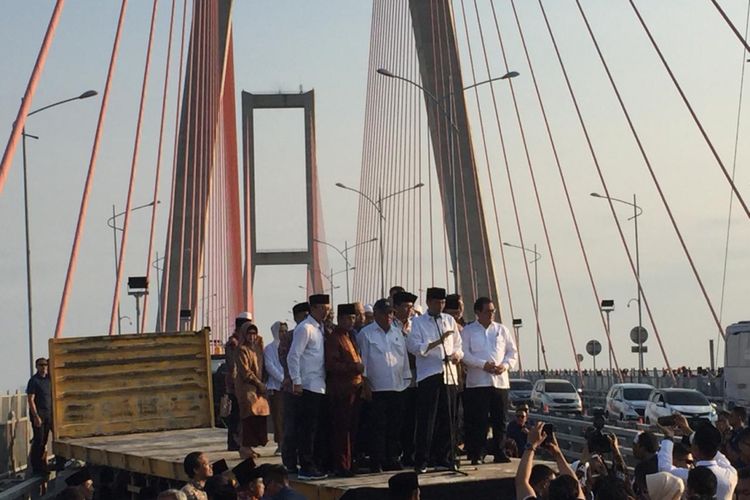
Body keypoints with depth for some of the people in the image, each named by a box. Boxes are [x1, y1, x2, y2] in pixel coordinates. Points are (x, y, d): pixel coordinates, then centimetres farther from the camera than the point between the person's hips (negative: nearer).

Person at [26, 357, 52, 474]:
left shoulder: (48, 379, 11)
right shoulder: (34, 380, -9)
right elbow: (30, 400, -13)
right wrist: (36, 416, -19)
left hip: (48, 414, 6)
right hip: (38, 413, -6)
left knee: (44, 440, 10)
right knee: (38, 440, -5)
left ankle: (42, 465, 17)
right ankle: (36, 468, 1)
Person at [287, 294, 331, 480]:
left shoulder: (321, 329, 17)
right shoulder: (304, 328, -10)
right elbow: (293, 356, -14)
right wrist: (296, 381, -17)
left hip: (320, 387, 8)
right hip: (307, 387, -8)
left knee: (315, 428, 10)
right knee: (306, 428, -7)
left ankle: (312, 465, 16)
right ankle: (306, 468, -5)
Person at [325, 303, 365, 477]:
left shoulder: (349, 337, 19)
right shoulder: (333, 339, -9)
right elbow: (331, 365, -19)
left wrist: (359, 368, 14)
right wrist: (354, 367, -20)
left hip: (354, 389, 9)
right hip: (340, 390, -9)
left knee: (351, 428, 11)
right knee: (341, 429, -6)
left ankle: (347, 463, 17)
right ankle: (341, 466, -2)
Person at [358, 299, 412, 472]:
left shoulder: (397, 333, 16)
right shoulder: (366, 334, 1)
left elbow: (404, 357, 19)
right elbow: (362, 359, -1)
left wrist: (406, 379, 13)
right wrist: (364, 381, -6)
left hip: (397, 387, 5)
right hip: (377, 388, -5)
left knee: (395, 427, 6)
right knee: (378, 427, -5)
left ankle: (392, 459, 15)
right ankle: (376, 462, -1)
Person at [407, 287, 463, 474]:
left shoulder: (449, 321, 17)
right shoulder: (418, 323, 3)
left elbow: (458, 345, 20)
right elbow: (414, 347, -9)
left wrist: (457, 355, -2)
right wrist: (439, 341, -17)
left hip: (449, 374, 4)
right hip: (428, 374, -4)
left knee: (447, 419, 5)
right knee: (427, 420, -6)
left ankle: (444, 458, 15)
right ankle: (421, 461, -1)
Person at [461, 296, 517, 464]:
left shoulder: (502, 330, 15)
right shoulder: (468, 331, 6)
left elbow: (512, 352, 14)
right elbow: (464, 354, -5)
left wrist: (505, 365, -6)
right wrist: (483, 364, -16)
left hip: (500, 381, 3)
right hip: (477, 382, -3)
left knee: (500, 420, 4)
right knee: (479, 420, -5)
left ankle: (500, 453, 11)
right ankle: (477, 455, 0)